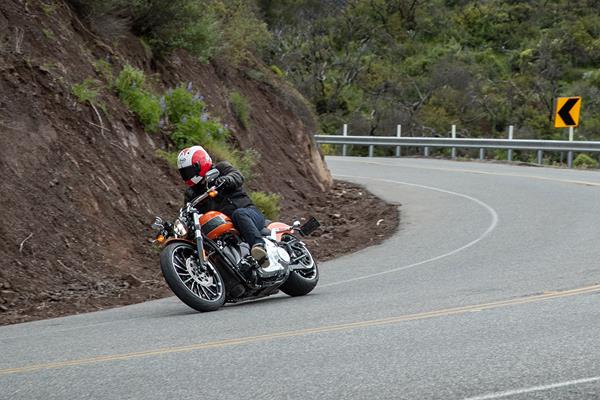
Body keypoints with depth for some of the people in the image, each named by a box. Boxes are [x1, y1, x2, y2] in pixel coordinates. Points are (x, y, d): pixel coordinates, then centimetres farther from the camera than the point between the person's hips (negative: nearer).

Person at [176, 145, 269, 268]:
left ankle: (259, 246, -58)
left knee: (239, 214, -39)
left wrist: (225, 180, -35)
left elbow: (237, 176, -12)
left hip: (249, 213, -5)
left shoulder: (221, 168, 10)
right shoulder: (191, 194, 23)